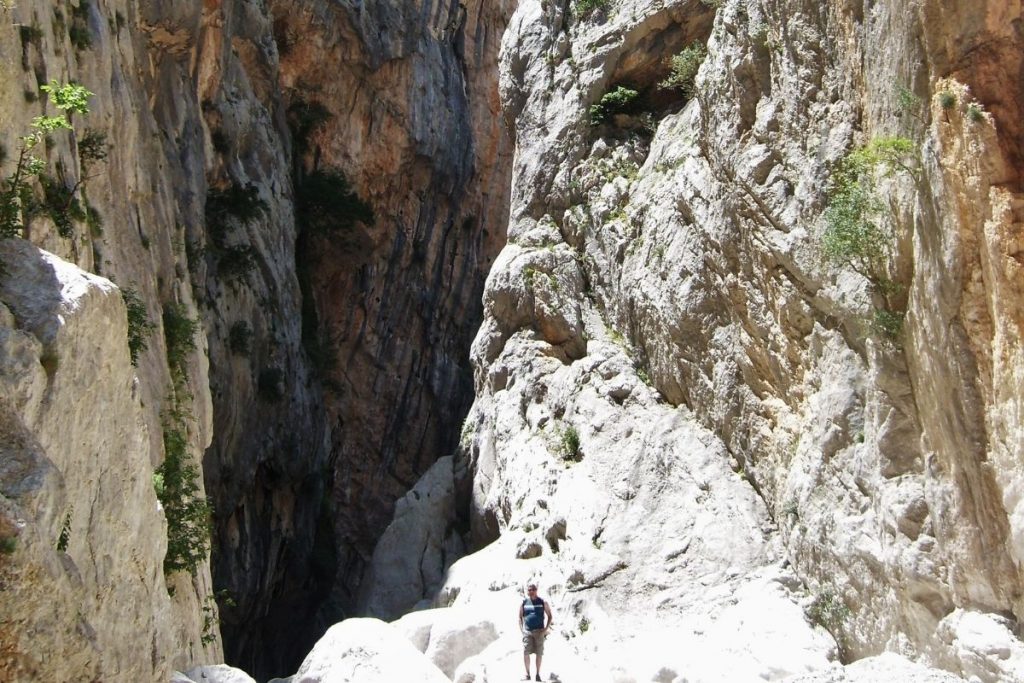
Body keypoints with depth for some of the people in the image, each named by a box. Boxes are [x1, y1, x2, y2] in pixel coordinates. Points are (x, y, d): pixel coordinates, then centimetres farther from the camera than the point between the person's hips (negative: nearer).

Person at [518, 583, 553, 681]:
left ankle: (538, 674, 12)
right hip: (527, 631, 1)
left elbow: (549, 617, 7)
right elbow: (520, 617, 13)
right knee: (525, 653, -6)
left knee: (539, 653, 1)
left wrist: (546, 629, -3)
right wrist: (521, 630, 1)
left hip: (539, 631, -1)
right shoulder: (524, 603, 7)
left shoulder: (543, 603, 4)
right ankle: (527, 674, 3)